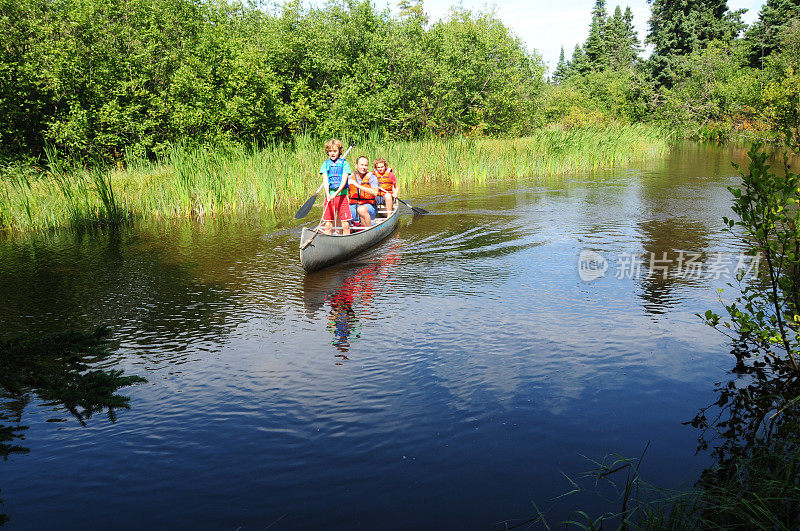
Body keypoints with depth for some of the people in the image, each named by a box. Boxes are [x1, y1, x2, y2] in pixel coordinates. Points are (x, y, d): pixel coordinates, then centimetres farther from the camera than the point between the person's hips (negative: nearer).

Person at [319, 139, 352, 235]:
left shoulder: (344, 163, 4)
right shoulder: (325, 164, 9)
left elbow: (344, 181, -6)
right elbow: (325, 181, -2)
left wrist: (336, 193, -22)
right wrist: (328, 194, -20)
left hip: (342, 195, -1)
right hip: (329, 195, 1)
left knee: (346, 225, -4)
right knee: (328, 225, 0)